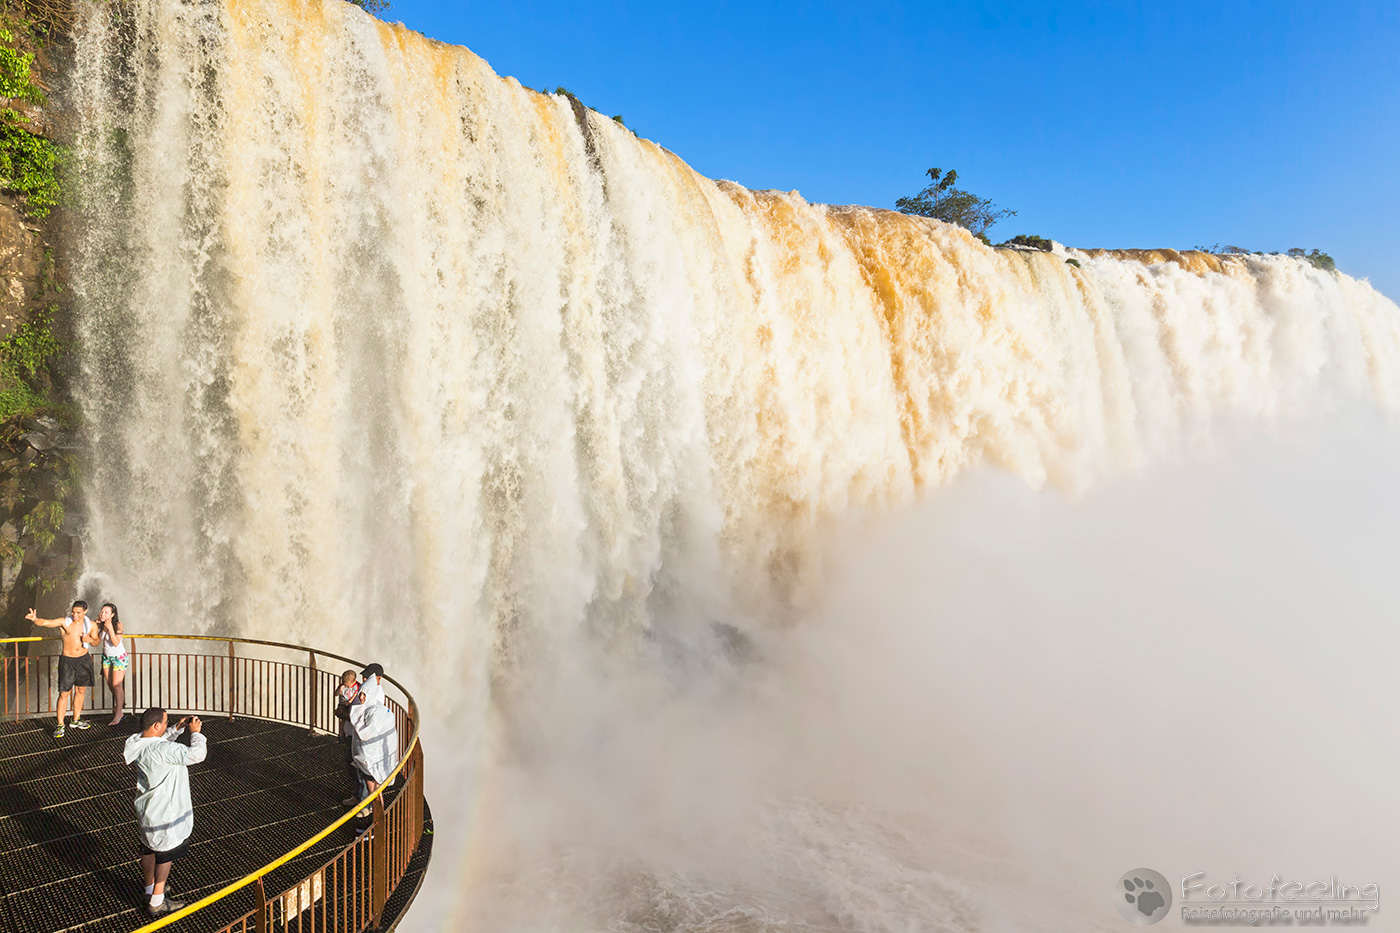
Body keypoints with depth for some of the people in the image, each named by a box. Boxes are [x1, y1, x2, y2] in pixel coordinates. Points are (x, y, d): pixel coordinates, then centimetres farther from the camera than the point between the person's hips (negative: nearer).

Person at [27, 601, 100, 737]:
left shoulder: (91, 625, -1)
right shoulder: (64, 622, -9)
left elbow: (96, 641, 11)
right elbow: (46, 622, -23)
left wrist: (90, 639, -12)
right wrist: (35, 619, -44)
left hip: (83, 660, 3)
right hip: (67, 660, -3)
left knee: (81, 691, 14)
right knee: (64, 693, -5)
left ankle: (76, 720, 29)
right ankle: (60, 725, 5)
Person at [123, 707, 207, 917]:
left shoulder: (140, 741, -6)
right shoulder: (160, 750, -34)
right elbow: (196, 755, -34)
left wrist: (178, 728, 3)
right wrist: (195, 732, -19)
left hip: (146, 808, 9)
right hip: (164, 812, -9)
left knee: (149, 849, 24)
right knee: (166, 852, 9)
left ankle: (150, 890, 44)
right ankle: (157, 902, 20)